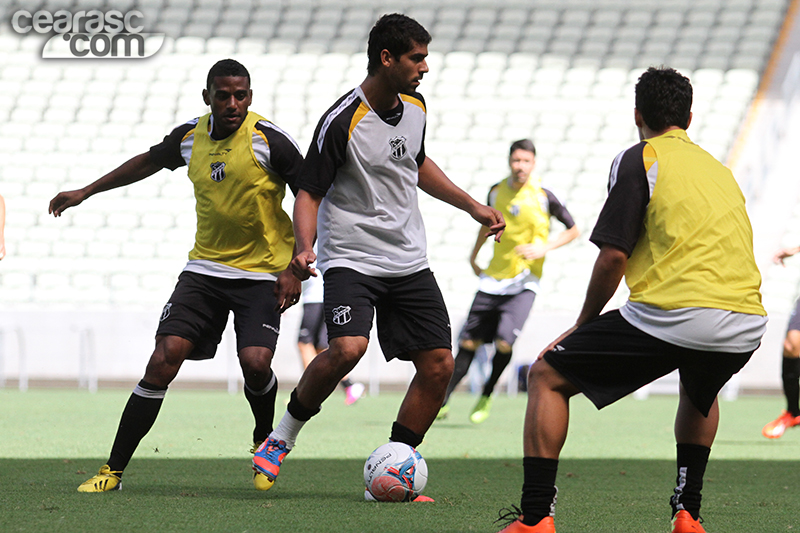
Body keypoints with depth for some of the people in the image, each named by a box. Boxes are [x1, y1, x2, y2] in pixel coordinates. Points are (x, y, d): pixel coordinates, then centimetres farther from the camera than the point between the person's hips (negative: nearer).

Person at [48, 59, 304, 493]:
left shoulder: (269, 139, -12)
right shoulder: (191, 136, 2)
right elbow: (149, 162, 23)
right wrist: (86, 192, 29)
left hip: (262, 273, -3)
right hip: (204, 267, 4)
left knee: (255, 361, -22)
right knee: (166, 356, -10)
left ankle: (265, 441, 12)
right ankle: (113, 470, -5)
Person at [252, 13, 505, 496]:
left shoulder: (415, 108, 6)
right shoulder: (343, 121, -16)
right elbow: (309, 192, -11)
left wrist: (472, 207, 24)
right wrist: (304, 248, -28)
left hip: (410, 263, 7)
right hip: (352, 257, -7)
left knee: (439, 365, -1)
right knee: (347, 348, -29)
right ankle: (285, 434, -5)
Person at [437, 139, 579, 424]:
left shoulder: (543, 196, -7)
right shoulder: (497, 192, 4)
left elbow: (573, 230, 1)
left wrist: (544, 249, -12)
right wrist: (473, 256, 22)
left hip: (524, 283, -4)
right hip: (493, 279, 4)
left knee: (504, 342, -19)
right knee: (469, 343, 3)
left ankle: (486, 397, 4)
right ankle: (443, 400, 15)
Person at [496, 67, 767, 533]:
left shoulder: (639, 160, 5)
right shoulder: (718, 168, 25)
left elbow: (613, 256, -3)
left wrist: (583, 323, 12)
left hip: (672, 317, -6)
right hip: (747, 325, 6)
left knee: (547, 377, 9)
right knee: (700, 392, 41)